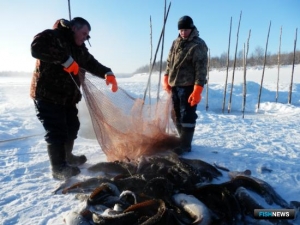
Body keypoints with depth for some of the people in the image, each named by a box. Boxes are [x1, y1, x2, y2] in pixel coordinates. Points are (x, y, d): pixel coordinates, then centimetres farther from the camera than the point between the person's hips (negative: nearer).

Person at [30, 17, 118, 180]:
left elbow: (91, 63, 14)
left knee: (72, 126, 17)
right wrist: (66, 60, -31)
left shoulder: (79, 48, 13)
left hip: (68, 97, 9)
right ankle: (58, 168, 9)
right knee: (57, 132, -7)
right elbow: (37, 47, -31)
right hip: (47, 95, -9)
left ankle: (67, 156, 37)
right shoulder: (53, 36, -14)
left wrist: (107, 73, -5)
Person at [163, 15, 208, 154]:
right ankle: (183, 139, 28)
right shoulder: (176, 43, 13)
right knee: (176, 115, 13)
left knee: (187, 116, -4)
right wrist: (166, 80, 14)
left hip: (188, 87, -7)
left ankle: (185, 145, 5)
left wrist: (197, 91, -22)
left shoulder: (198, 45, -9)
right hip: (174, 86, 8)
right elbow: (169, 62, 21)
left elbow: (201, 69, -15)